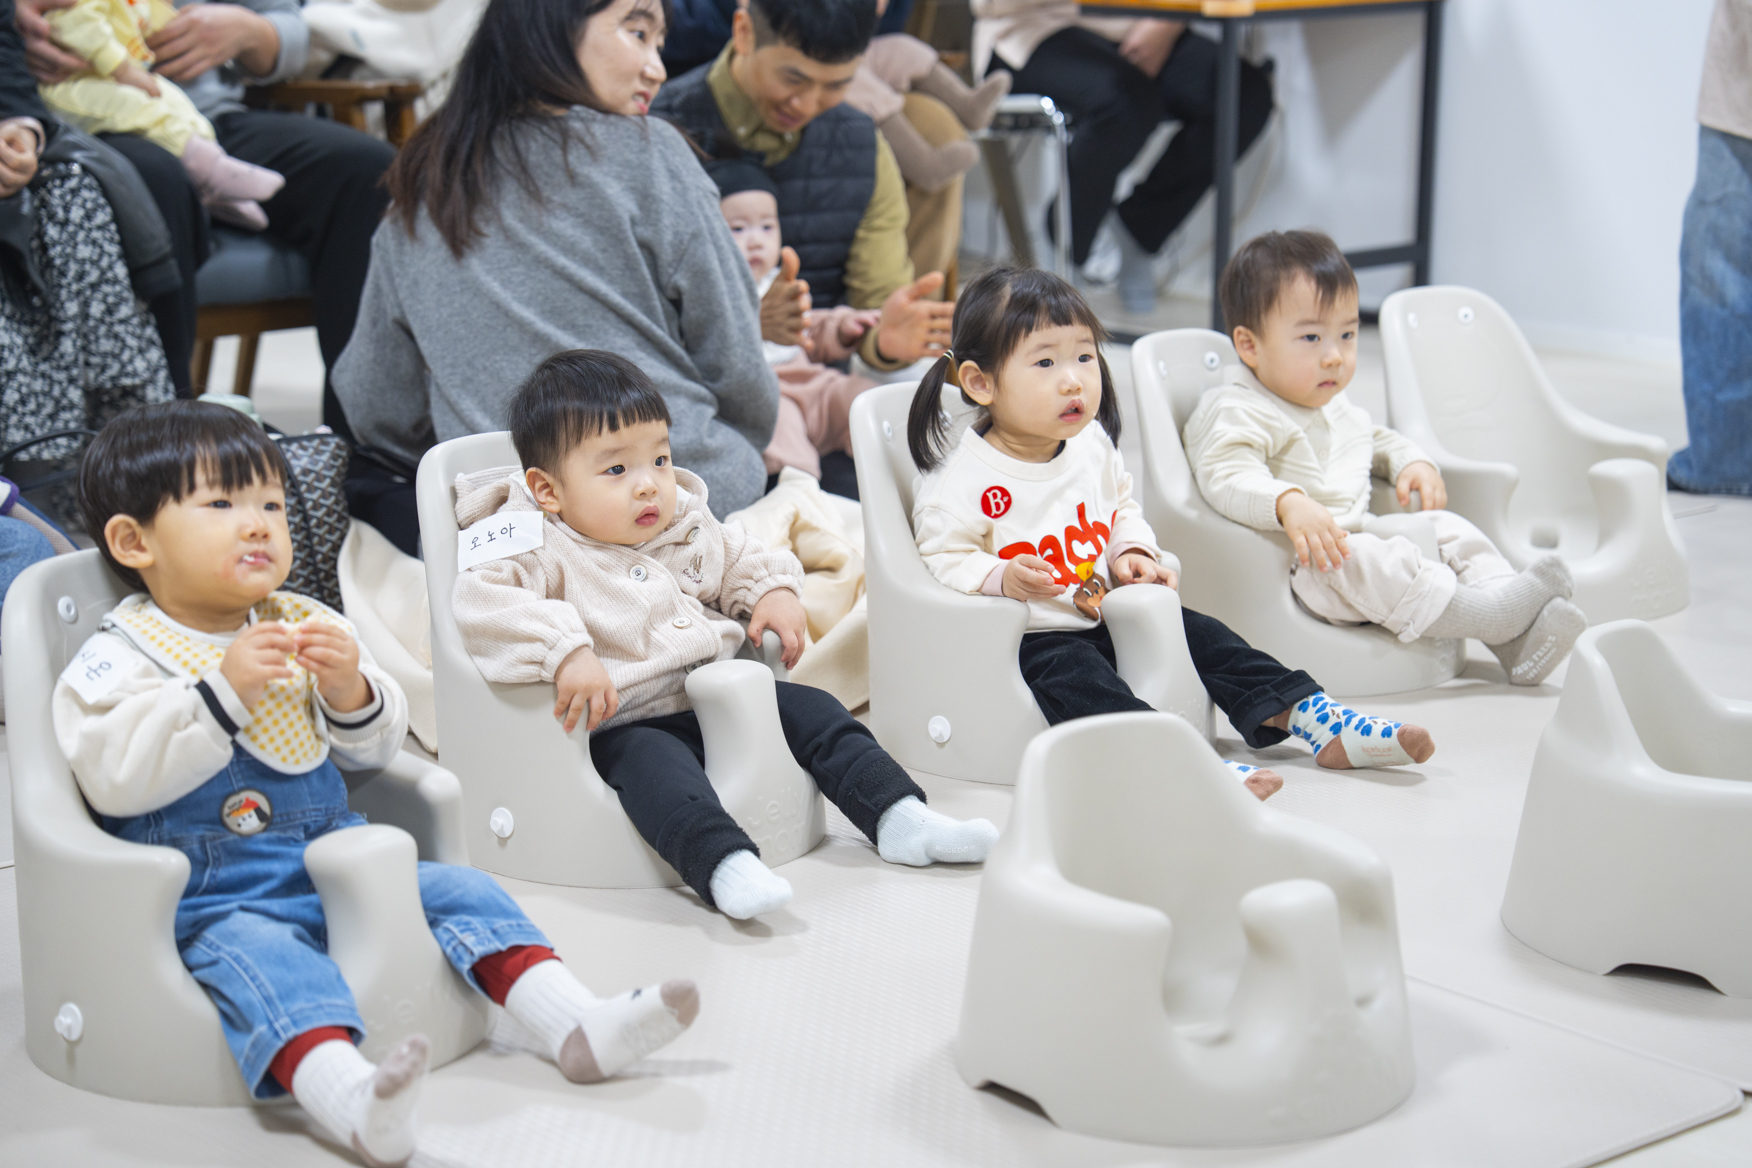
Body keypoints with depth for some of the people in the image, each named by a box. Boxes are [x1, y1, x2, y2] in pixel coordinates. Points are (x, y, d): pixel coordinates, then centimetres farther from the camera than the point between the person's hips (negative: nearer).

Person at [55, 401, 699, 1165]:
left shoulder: (304, 625, 14)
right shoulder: (116, 660, -3)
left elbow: (377, 750, 16)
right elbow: (115, 778, -19)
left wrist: (351, 693, -8)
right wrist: (222, 691, -25)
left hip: (336, 861, 7)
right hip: (215, 899, -6)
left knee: (457, 889, -7)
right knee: (258, 957, -34)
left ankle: (574, 1026, -14)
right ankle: (351, 1098, -59)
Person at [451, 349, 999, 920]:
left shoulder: (687, 528, 11)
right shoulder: (546, 554, -12)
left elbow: (738, 558, 30)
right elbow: (481, 605, -28)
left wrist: (773, 591, 8)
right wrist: (565, 653, -38)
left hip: (722, 697, 7)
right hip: (622, 727, -7)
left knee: (811, 710, -2)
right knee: (655, 765, -37)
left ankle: (900, 818, -1)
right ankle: (727, 867, -56)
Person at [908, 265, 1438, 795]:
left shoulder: (1092, 446, 6)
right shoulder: (960, 481, -16)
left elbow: (1122, 510, 22)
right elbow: (943, 563, -15)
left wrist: (1132, 553, 2)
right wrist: (1003, 577, -32)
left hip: (1109, 615, 7)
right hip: (1032, 641, -7)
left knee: (1200, 634, -3)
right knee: (1077, 677, -34)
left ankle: (1321, 724, -2)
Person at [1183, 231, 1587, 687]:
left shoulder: (1334, 406, 18)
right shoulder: (1237, 412, -13)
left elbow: (1377, 440, 35)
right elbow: (1226, 477, -29)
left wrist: (1414, 463, 13)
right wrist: (1289, 504, -46)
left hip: (1361, 534, 9)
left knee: (1450, 530, -2)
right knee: (1362, 563, -35)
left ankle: (1518, 645, -16)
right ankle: (1491, 616, -35)